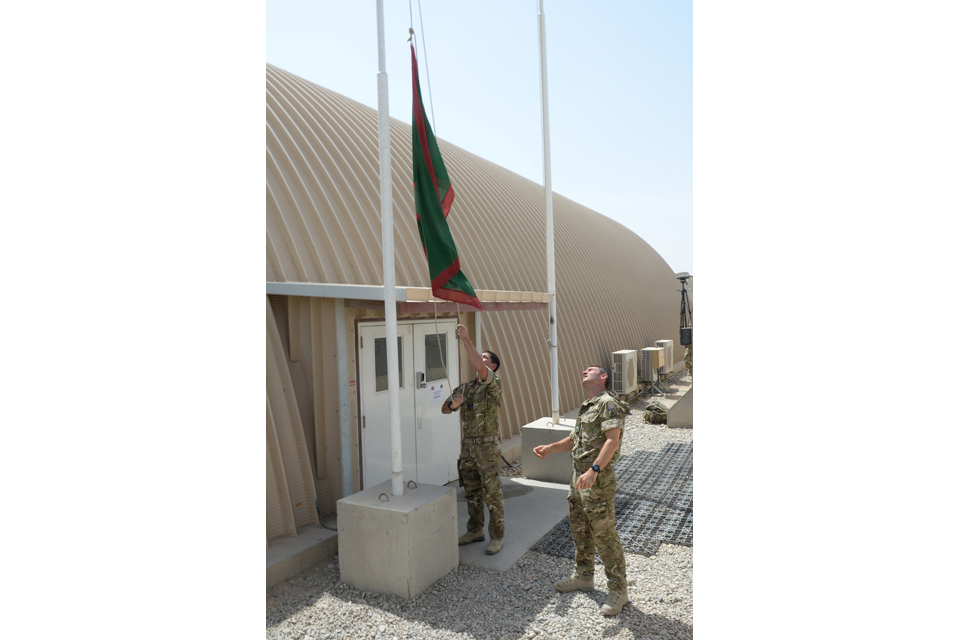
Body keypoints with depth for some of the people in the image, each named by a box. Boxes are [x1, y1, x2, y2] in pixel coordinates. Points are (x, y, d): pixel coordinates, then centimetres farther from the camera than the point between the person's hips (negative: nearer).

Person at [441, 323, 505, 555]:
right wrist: (453, 404, -9)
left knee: (492, 493, 1)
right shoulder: (465, 387, 12)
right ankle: (475, 531, 29)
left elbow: (478, 366, -27)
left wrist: (466, 338, -25)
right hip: (467, 445, 7)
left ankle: (497, 536, 13)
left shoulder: (494, 384, -8)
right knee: (471, 491, 15)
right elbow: (444, 409, 15)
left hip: (487, 445, -7)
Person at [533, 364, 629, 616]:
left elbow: (612, 440, -23)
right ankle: (584, 576, 35)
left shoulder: (608, 403, -13)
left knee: (604, 534, -2)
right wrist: (549, 448, 10)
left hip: (597, 479, -10)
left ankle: (618, 589, 12)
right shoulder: (587, 406, 17)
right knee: (579, 530, 19)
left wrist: (594, 470, -32)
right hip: (578, 476, 10)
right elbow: (574, 439, 24)